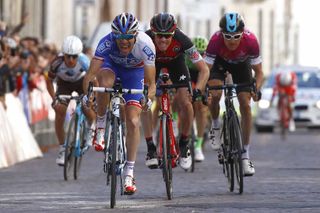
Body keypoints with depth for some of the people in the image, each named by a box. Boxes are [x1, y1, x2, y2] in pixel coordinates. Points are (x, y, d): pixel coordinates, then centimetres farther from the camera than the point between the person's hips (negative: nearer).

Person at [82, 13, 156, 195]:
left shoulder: (145, 45, -35)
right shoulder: (107, 42, -35)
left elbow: (151, 82, -33)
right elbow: (91, 73, -38)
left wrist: (148, 98, -53)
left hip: (134, 72, 0)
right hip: (112, 64, 0)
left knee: (133, 122, -12)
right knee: (105, 83, -38)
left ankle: (129, 173, -4)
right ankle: (101, 126, -13)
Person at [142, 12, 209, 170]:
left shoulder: (182, 40, -37)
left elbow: (204, 70, -32)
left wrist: (198, 90, -46)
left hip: (175, 61, 0)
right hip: (152, 62, 0)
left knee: (185, 102, -18)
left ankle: (184, 145, 3)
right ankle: (151, 149, -8)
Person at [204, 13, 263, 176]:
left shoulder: (250, 40, -36)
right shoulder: (216, 40, -38)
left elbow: (258, 72, -26)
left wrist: (257, 90, -45)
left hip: (241, 63, 1)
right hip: (220, 62, -1)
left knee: (245, 105, -11)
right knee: (214, 94, -28)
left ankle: (245, 155, -3)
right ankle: (215, 126, 5)